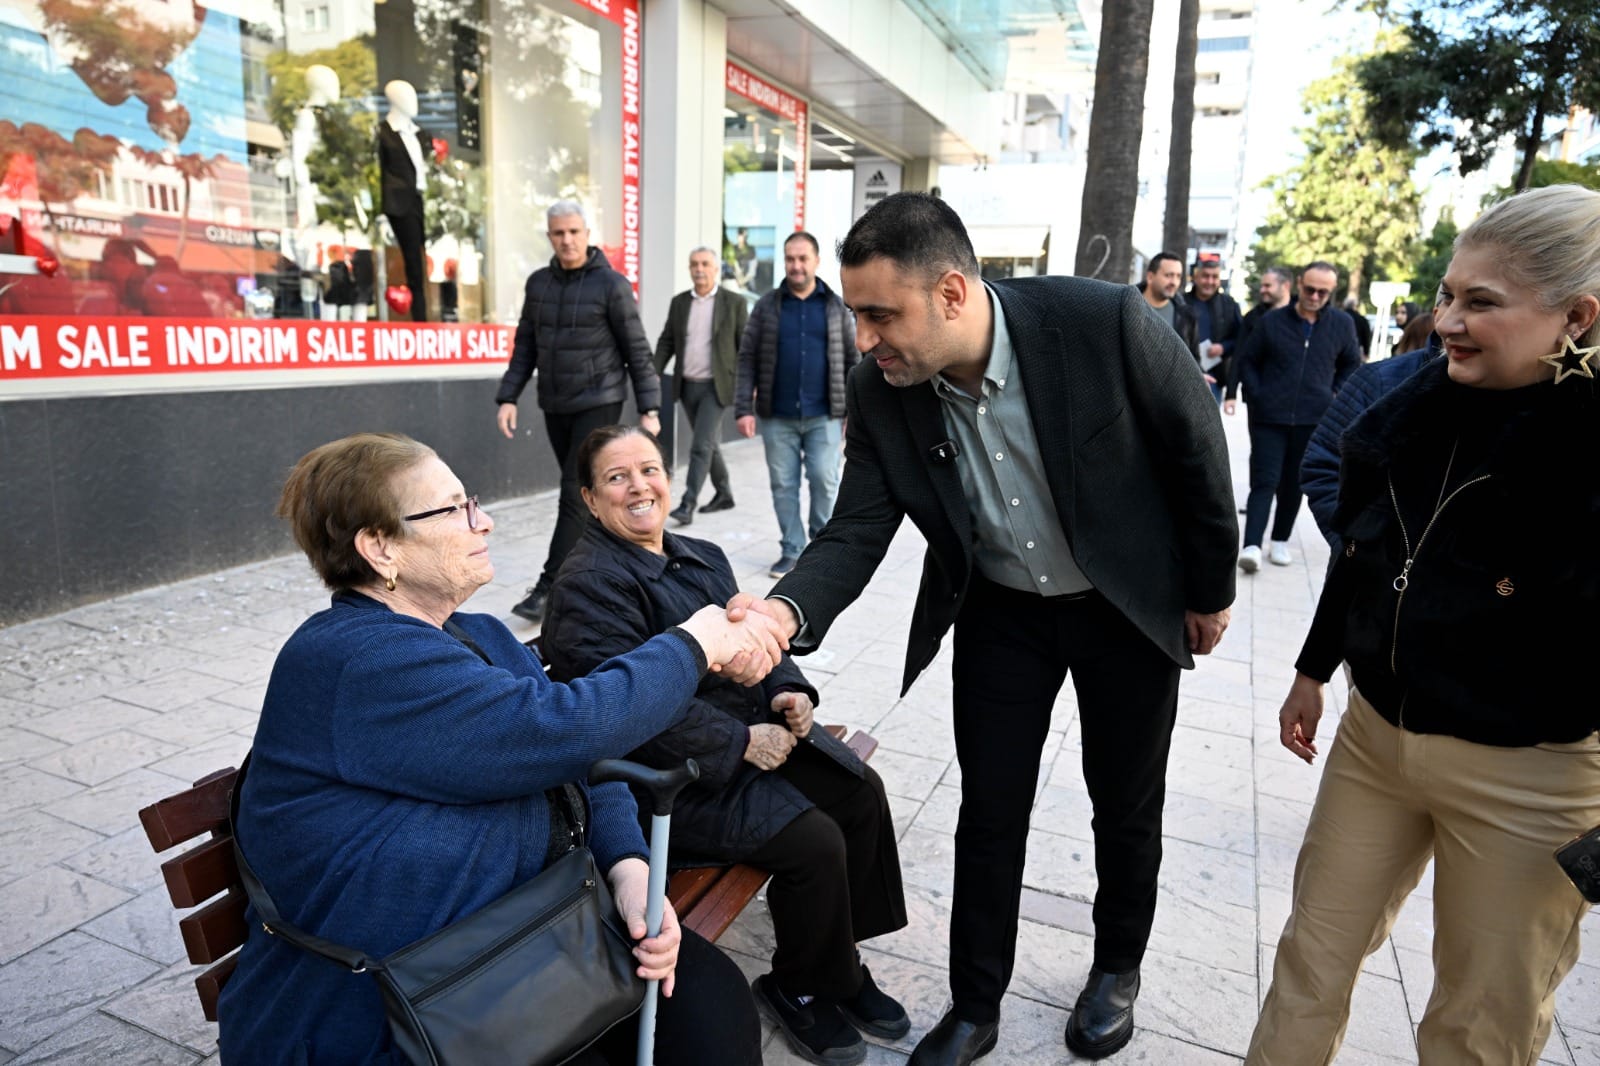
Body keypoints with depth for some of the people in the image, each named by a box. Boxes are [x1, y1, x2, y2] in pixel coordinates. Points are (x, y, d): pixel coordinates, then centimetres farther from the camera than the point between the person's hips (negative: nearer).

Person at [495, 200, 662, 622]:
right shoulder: (538, 283, 8)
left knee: (576, 494, -9)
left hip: (598, 404, -5)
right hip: (555, 406, 6)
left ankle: (549, 588, -6)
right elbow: (525, 347, 11)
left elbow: (637, 350, -6)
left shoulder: (612, 284, -7)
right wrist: (508, 397, 2)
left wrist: (649, 408, -9)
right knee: (585, 493, 12)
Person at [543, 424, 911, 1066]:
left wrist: (788, 690, -6)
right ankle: (800, 990, 9)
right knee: (814, 839, -19)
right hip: (671, 774, -9)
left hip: (754, 732, 9)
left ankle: (840, 962, 18)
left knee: (862, 793, -1)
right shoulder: (588, 582, -15)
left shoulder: (701, 558, 12)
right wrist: (740, 743, -22)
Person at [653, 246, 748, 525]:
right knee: (709, 443, 15)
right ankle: (724, 494, 29)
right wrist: (654, 373, -2)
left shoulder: (734, 302, -3)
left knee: (701, 445, -11)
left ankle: (687, 504, -8)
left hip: (716, 386, -5)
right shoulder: (679, 302, 9)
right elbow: (666, 342, 11)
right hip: (687, 386, 5)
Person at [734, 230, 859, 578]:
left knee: (825, 482, 0)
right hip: (777, 416, 1)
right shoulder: (767, 306, 5)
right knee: (783, 485, 5)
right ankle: (792, 550, 17)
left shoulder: (836, 306, 6)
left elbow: (853, 360, 7)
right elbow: (747, 360, 3)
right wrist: (744, 408, -6)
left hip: (824, 416, 0)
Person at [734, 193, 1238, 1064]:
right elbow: (858, 530, -16)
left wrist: (1210, 590, -3)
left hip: (1129, 604, -1)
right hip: (999, 612, 2)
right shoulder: (881, 391, -18)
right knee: (988, 815, 9)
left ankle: (1117, 966, 45)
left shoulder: (1106, 323, -28)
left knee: (1126, 806, 16)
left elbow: (1197, 450, -14)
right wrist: (787, 611, -36)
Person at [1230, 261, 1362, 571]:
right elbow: (1247, 359, 7)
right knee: (1264, 481, -8)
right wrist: (1257, 395, -1)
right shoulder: (1272, 321, -1)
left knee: (1294, 483, 10)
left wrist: (1335, 396, 7)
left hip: (1314, 420, 2)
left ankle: (1280, 540, 22)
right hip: (1269, 418, -2)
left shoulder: (1341, 323, 3)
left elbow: (1351, 364, 17)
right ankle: (1251, 545, -14)